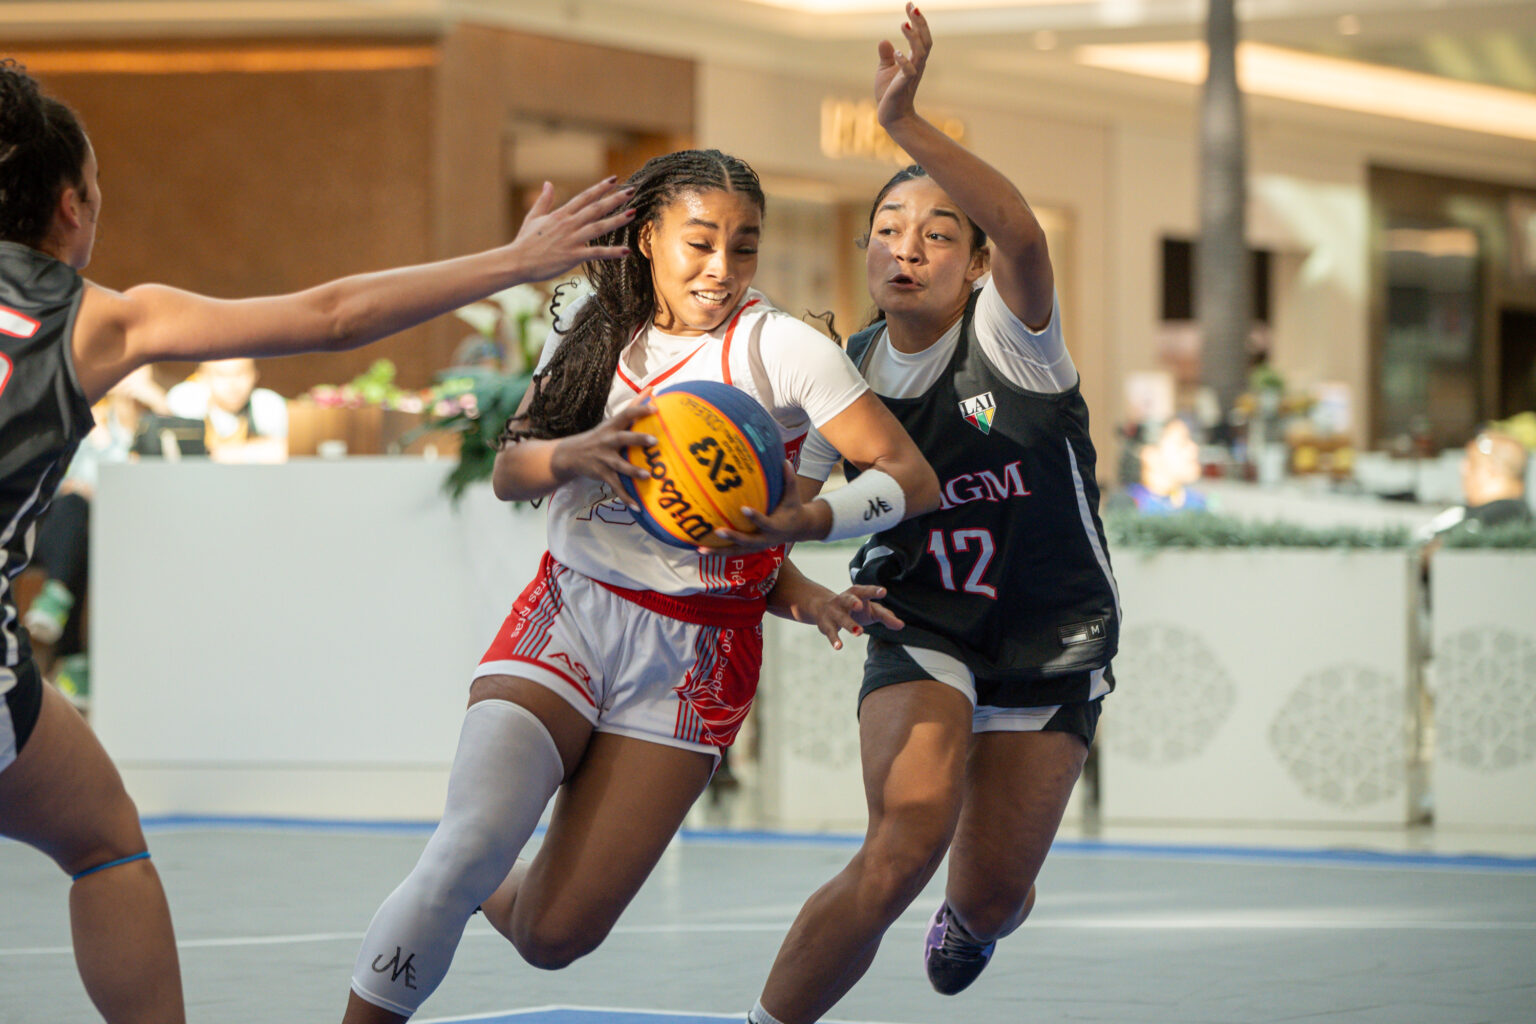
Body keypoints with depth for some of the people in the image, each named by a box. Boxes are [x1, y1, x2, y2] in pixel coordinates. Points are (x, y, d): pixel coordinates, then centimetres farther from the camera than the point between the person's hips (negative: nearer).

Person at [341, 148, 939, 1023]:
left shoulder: (779, 346, -8)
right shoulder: (596, 330, 5)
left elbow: (915, 480, -12)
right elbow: (509, 473, 3)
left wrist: (805, 522, -30)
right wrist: (575, 454, -21)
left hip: (692, 655, -2)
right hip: (570, 615, 2)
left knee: (554, 936, -5)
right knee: (471, 845, -24)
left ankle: (484, 891, 30)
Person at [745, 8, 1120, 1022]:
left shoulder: (1011, 335, -16)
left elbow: (1023, 234, -40)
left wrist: (908, 125, -51)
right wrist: (800, 593, -21)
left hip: (1052, 643, -1)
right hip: (920, 628, 1)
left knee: (990, 896, 2)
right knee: (906, 844, -26)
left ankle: (982, 911, 44)